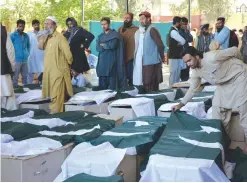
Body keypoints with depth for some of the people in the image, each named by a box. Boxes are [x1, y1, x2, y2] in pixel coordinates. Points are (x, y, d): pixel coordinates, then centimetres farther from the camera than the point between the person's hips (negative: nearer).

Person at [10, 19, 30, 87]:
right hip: (16, 60, -6)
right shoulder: (13, 35, -8)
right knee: (15, 77, -1)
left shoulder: (26, 36, 9)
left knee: (25, 76, 15)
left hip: (25, 59, 6)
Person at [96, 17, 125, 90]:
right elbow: (97, 48, 3)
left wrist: (103, 45, 0)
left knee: (112, 84, -8)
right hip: (102, 62, 5)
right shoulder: (100, 36, 16)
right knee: (102, 84, 4)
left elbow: (112, 45, -15)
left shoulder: (115, 34, 0)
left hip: (111, 62, -5)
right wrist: (107, 46, -10)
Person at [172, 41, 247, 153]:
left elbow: (235, 50, -21)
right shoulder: (195, 71, -8)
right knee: (218, 110, 4)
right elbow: (192, 89, 5)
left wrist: (230, 63, -1)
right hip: (224, 83, 8)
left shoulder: (211, 58, -33)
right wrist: (180, 105, 2)